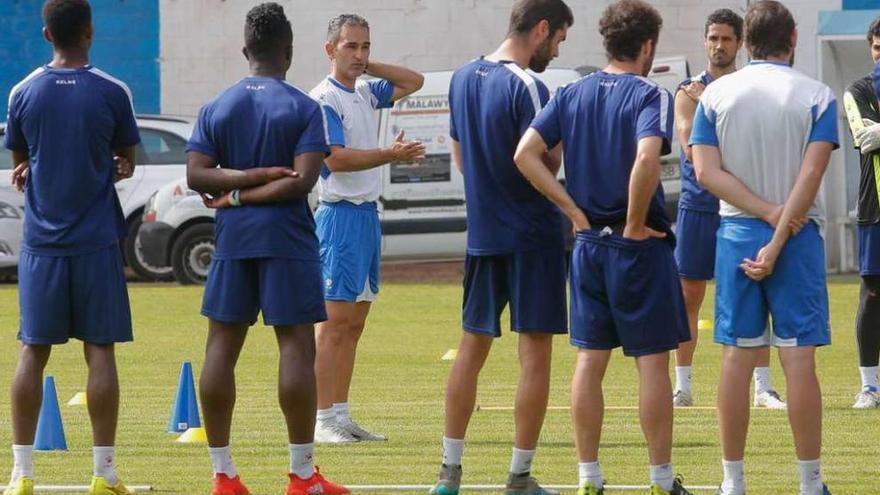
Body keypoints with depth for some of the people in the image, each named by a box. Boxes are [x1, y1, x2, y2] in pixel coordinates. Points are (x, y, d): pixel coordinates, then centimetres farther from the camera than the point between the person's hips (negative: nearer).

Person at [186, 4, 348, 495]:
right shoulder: (305, 108, -5)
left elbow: (196, 174, -3)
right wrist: (256, 186, -7)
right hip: (287, 240, -4)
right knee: (296, 345, -2)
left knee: (222, 346, 6)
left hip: (232, 239, 4)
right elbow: (302, 180, -15)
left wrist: (236, 187, -4)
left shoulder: (216, 108, 7)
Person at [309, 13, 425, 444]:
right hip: (341, 215, -9)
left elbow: (414, 81, 25)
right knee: (335, 322, -10)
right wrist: (392, 155, -26)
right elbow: (336, 158, -19)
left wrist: (367, 67, 13)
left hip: (368, 214, 9)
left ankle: (341, 415, 12)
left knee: (355, 323, 9)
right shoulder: (324, 99, -10)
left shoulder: (366, 94, 14)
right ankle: (324, 420, -11)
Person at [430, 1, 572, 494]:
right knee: (536, 353, -1)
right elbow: (542, 167, -19)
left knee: (472, 348, 13)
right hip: (532, 236, -7)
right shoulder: (528, 87, -15)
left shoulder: (463, 79, 8)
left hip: (483, 233, 7)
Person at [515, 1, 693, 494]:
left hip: (588, 244, 5)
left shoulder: (572, 95, 7)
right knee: (652, 361, 1)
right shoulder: (650, 95, -10)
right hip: (639, 247, -5)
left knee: (590, 360, 9)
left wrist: (575, 209, 0)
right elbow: (646, 159, -27)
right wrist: (635, 224, -14)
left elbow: (526, 154, -1)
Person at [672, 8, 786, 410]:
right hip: (698, 204, 1)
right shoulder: (689, 92, 4)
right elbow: (690, 148, -7)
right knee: (688, 297, 3)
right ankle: (682, 386, 11)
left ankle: (763, 387, 1)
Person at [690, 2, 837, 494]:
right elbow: (811, 174, -11)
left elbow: (707, 170, -5)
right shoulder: (817, 97, -3)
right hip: (799, 234, -2)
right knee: (800, 358, -2)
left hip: (737, 232, 2)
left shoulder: (716, 95, 3)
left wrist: (767, 212, -8)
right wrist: (778, 241, -13)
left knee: (737, 357, 5)